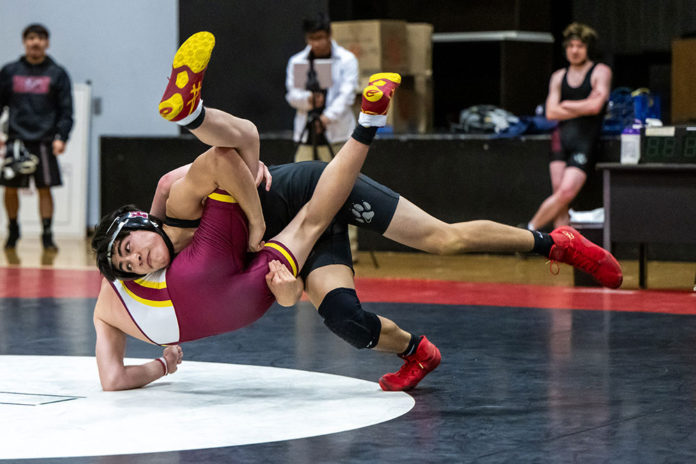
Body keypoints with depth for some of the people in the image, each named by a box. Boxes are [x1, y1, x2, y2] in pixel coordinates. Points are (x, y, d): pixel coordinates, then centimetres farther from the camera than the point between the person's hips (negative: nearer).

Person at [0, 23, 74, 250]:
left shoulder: (57, 74, 5)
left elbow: (66, 111, 3)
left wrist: (61, 138, -10)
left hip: (44, 141, -1)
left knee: (45, 188, -3)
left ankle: (47, 235, 2)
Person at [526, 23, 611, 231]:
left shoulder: (601, 72, 3)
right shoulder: (559, 77, 15)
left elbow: (595, 106, -11)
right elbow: (551, 112, 3)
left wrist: (566, 105, 3)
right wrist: (583, 107, -4)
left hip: (585, 141, -4)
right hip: (562, 139, 4)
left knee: (567, 192, -18)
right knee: (559, 194, -4)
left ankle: (528, 231, -6)